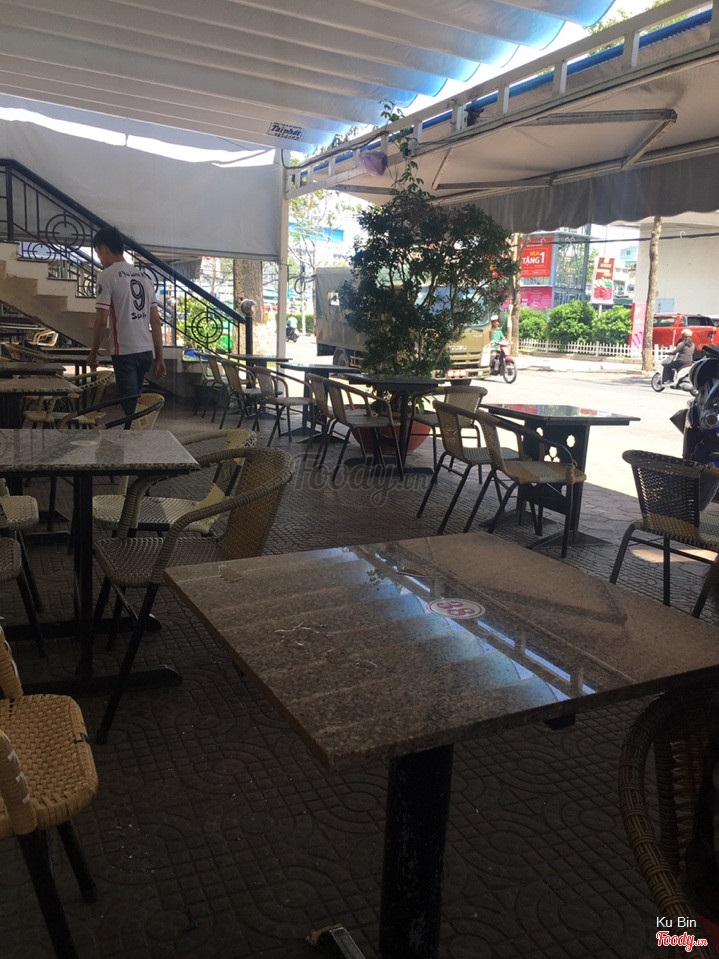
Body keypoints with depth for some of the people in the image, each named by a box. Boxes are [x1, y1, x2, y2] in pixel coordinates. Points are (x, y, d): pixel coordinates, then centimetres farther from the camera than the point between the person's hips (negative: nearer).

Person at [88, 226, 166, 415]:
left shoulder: (108, 276, -7)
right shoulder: (143, 277, 13)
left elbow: (101, 321, -11)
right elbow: (156, 321, 11)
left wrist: (93, 353, 3)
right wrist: (159, 359, 14)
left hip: (125, 353, -7)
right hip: (146, 351, 7)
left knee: (131, 408, -5)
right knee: (135, 404, 19)